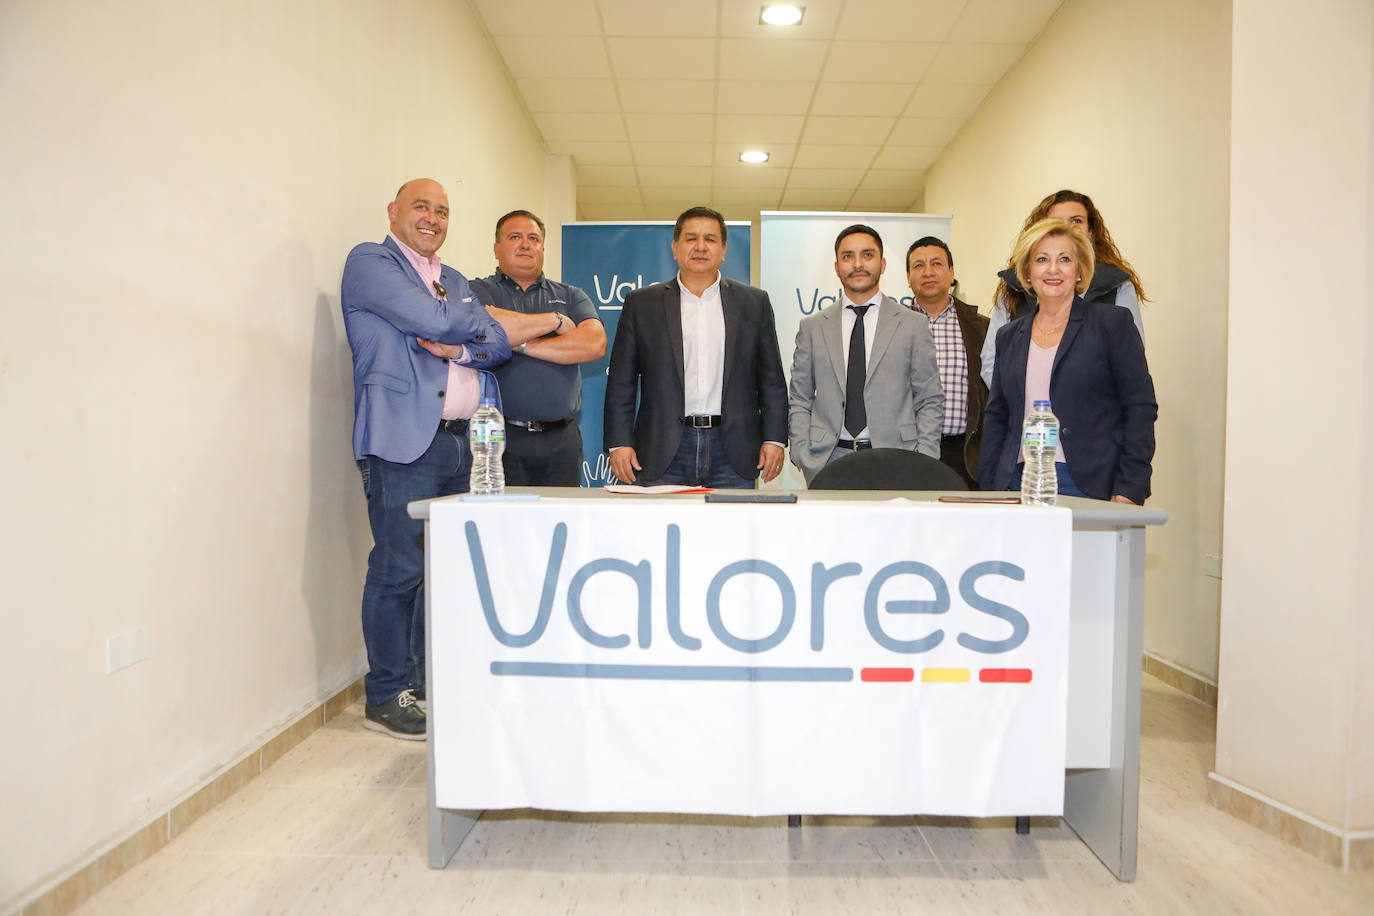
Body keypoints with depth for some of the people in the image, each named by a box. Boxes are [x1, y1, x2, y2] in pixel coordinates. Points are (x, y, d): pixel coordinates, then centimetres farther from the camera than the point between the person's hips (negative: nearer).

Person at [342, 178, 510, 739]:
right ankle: (386, 697, 9)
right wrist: (476, 324, 7)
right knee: (398, 570, -5)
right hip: (403, 441, -7)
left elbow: (499, 345, 14)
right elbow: (432, 320, -12)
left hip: (460, 442, 7)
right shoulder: (369, 263, 3)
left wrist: (460, 347, -6)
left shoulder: (455, 282, 24)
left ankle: (432, 681, 22)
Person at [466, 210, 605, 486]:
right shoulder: (479, 291, 9)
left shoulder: (570, 296, 17)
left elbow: (595, 344, -2)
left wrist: (522, 345, -7)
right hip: (500, 436, -2)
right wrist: (555, 320, -4)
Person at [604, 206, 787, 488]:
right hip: (663, 453, 0)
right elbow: (621, 382, 7)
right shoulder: (641, 303, 9)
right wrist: (619, 442, -1)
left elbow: (771, 380, 10)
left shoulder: (754, 303, 11)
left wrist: (774, 439, 2)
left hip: (732, 454, 1)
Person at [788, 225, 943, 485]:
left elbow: (930, 401, 6)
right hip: (828, 461, 1)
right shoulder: (813, 327, 10)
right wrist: (803, 458, -2)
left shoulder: (913, 325, 7)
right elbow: (799, 401, 10)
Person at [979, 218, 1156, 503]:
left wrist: (1128, 491, -10)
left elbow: (1141, 407, -2)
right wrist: (990, 488, 7)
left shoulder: (1113, 322, 3)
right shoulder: (1009, 336, 15)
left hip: (1090, 485, -3)